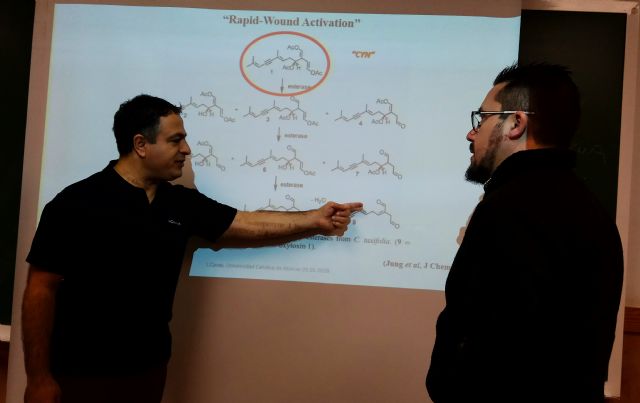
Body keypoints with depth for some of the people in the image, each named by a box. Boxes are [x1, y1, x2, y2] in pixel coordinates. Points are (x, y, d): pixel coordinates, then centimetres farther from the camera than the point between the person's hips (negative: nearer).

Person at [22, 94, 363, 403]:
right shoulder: (76, 203, -14)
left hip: (149, 367, 5)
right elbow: (41, 289, -13)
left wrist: (314, 220, 3)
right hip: (80, 374, -5)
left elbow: (249, 225, 6)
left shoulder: (181, 203, 1)